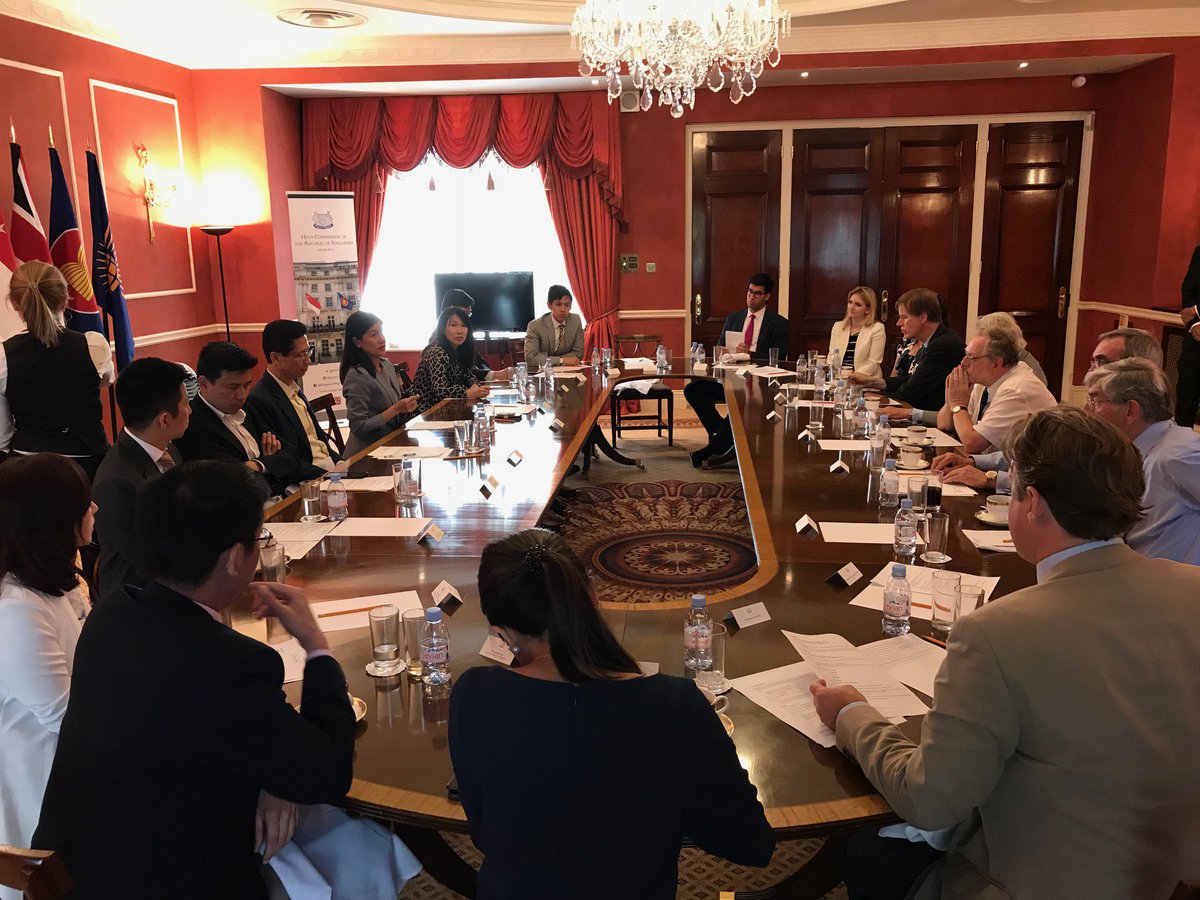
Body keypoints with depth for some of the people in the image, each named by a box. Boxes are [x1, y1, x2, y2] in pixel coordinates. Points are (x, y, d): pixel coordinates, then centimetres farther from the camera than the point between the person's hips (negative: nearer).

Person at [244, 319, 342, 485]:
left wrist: (341, 463, 2)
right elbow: (281, 465, -16)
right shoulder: (257, 401, -12)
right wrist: (326, 475, -22)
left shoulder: (295, 389, 17)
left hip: (331, 468, 9)